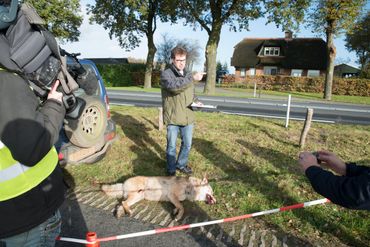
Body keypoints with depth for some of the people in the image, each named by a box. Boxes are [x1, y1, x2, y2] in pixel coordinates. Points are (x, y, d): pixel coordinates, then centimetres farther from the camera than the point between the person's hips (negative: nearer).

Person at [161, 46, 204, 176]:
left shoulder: (188, 74, 12)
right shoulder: (166, 74, -8)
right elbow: (174, 86, -30)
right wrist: (192, 77, -28)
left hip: (187, 116, 5)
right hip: (172, 117, -5)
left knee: (187, 144, 15)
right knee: (172, 146, 7)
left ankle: (181, 164, 37)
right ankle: (171, 169, 26)